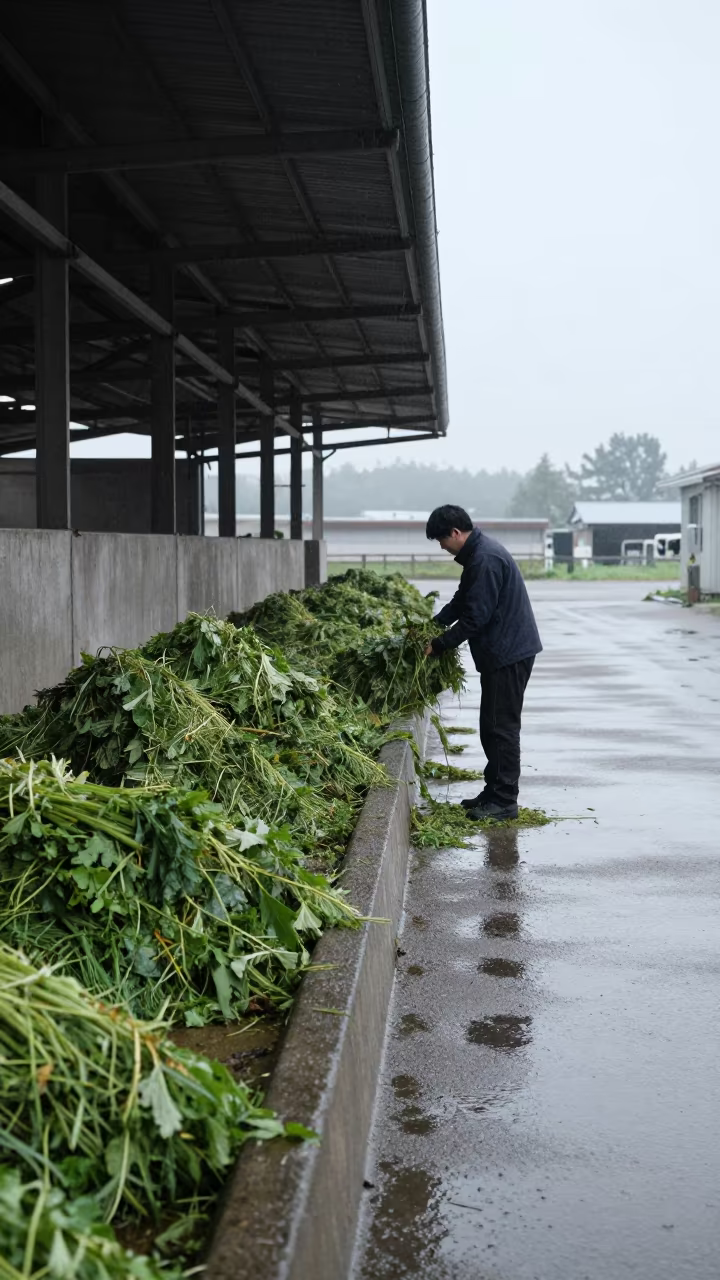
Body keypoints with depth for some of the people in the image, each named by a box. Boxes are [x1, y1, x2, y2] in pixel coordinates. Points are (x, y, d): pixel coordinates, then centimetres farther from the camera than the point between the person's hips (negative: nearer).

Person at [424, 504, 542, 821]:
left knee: (501, 726, -6)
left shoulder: (485, 560, -21)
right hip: (501, 652, 11)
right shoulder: (477, 553, 12)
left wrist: (439, 645, -14)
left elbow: (476, 617, -22)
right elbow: (462, 600, 23)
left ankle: (505, 801, 0)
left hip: (509, 653, -11)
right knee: (491, 725, 15)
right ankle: (494, 792, 23)